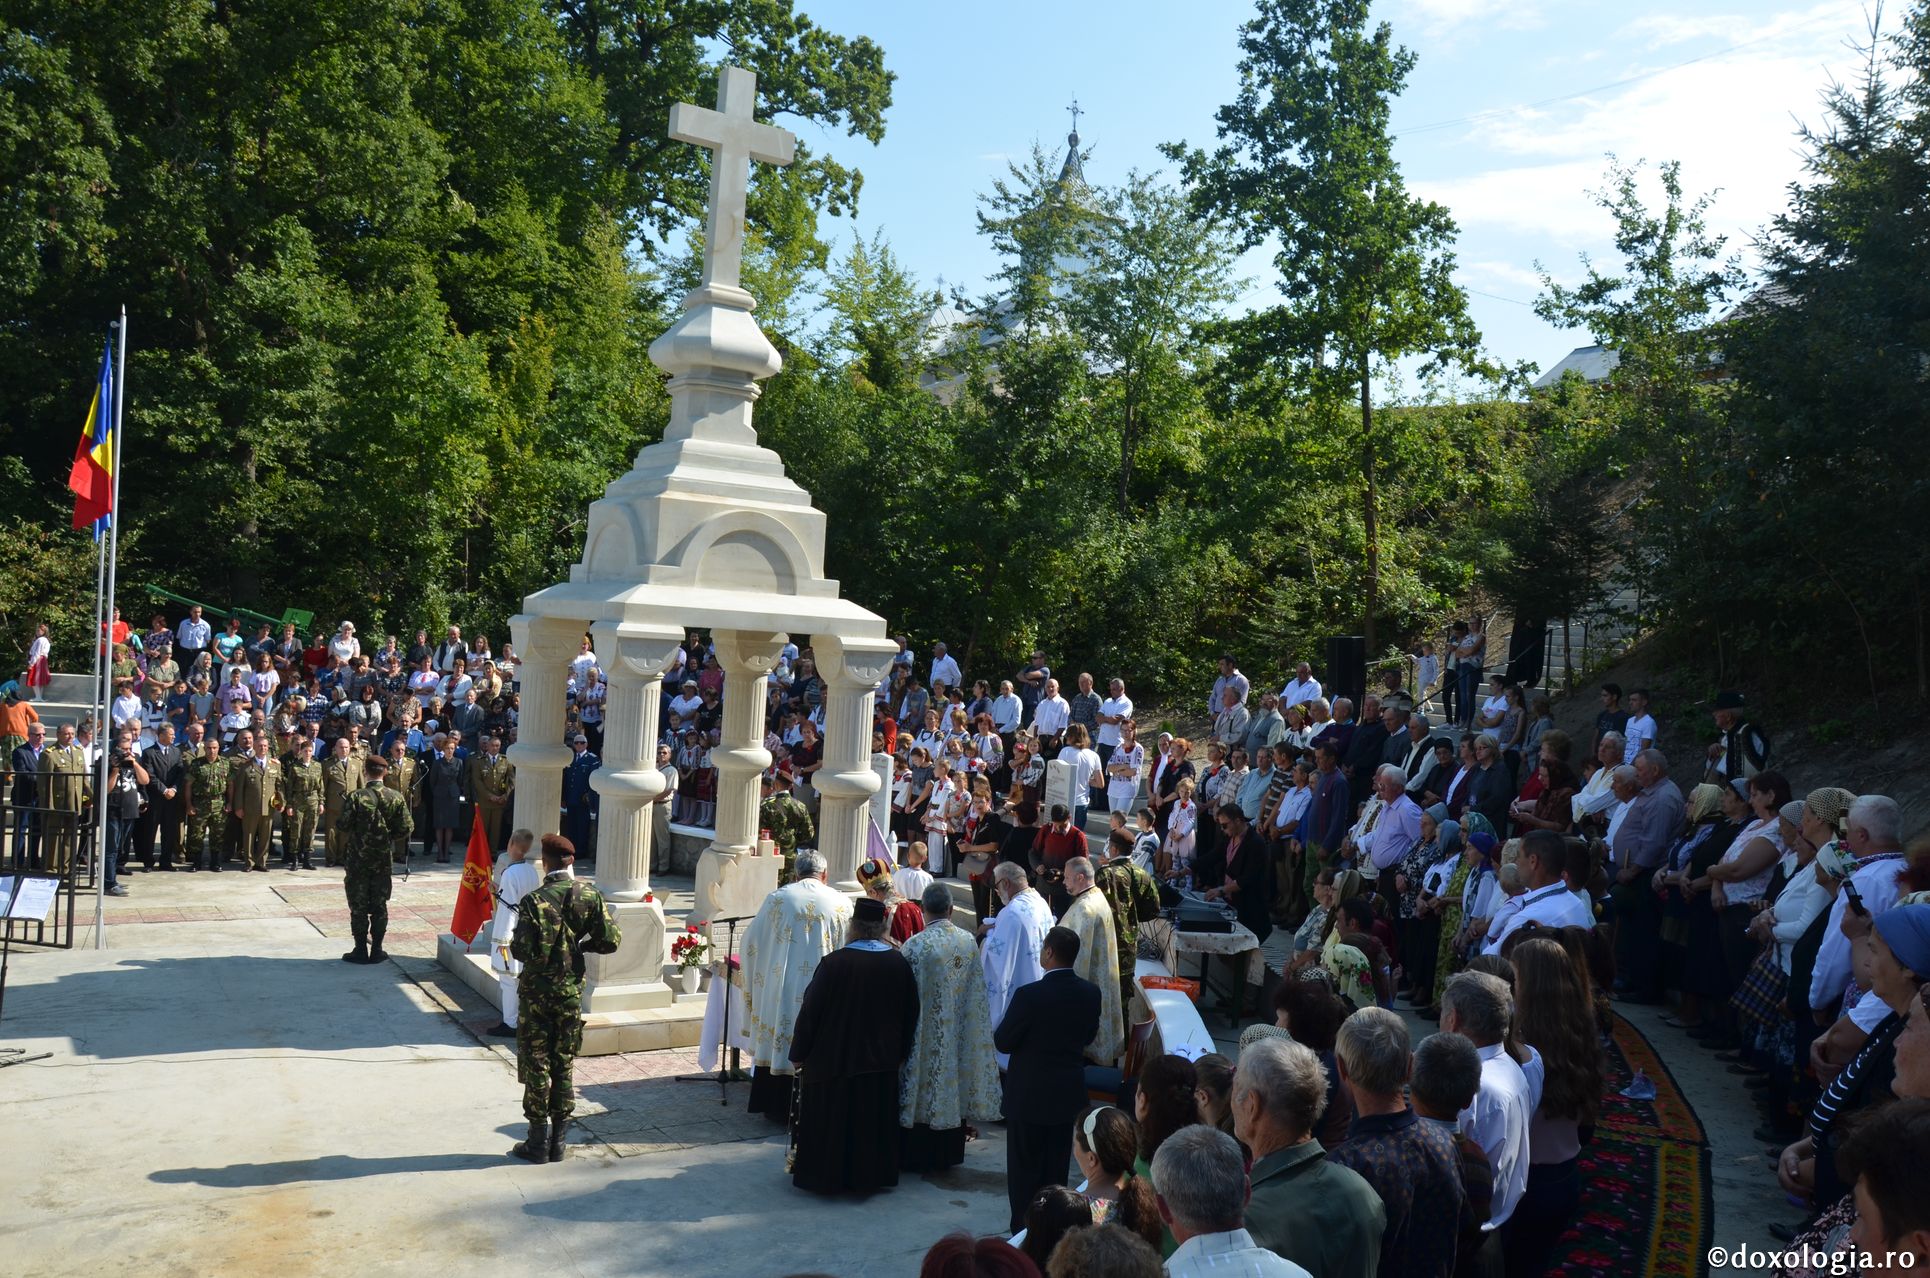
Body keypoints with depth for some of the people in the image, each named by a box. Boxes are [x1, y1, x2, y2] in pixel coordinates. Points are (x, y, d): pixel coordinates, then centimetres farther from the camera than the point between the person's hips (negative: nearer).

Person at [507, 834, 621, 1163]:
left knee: (536, 1065, 8)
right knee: (565, 1065, 13)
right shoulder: (590, 896, -6)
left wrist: (514, 942, 2)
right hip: (572, 991, 3)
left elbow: (521, 950, -20)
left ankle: (538, 1142, 14)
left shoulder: (533, 901, -15)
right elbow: (611, 941, -8)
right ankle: (558, 1142, 18)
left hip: (536, 993, -3)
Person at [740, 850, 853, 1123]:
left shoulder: (777, 898, -3)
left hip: (780, 987, 1)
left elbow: (752, 940, 4)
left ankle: (777, 1108, 21)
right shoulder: (841, 903, -3)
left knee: (779, 1044, 12)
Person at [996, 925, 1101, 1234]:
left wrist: (998, 1031, 6)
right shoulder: (1090, 993, -8)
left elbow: (1003, 1042, -15)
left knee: (1025, 1165, 10)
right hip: (1070, 1093, 5)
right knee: (1057, 1166, 18)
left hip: (1030, 1093, -5)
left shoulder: (1029, 995, -24)